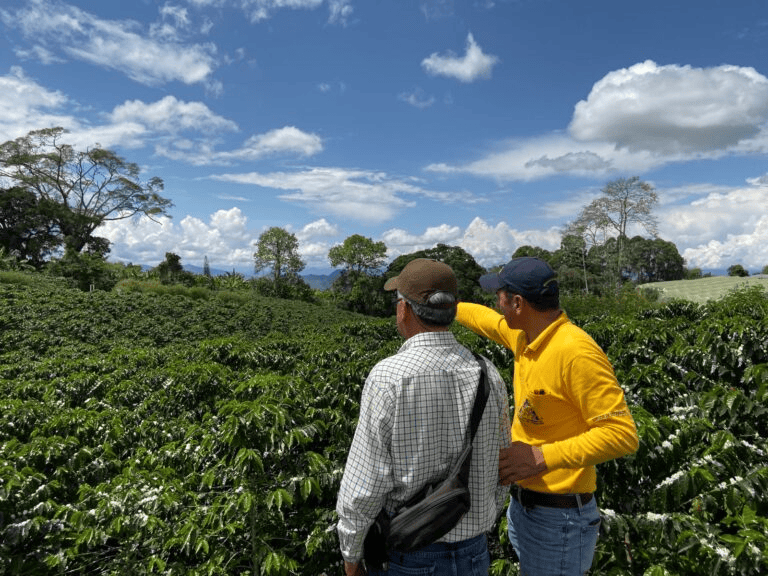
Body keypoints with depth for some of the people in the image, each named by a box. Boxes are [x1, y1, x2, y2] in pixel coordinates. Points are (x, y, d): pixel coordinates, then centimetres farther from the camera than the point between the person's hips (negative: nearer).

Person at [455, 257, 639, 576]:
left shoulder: (576, 352, -25)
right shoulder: (525, 336, 0)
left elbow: (623, 434, -25)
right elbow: (484, 317, 20)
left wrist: (543, 458, -28)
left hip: (559, 517, -8)